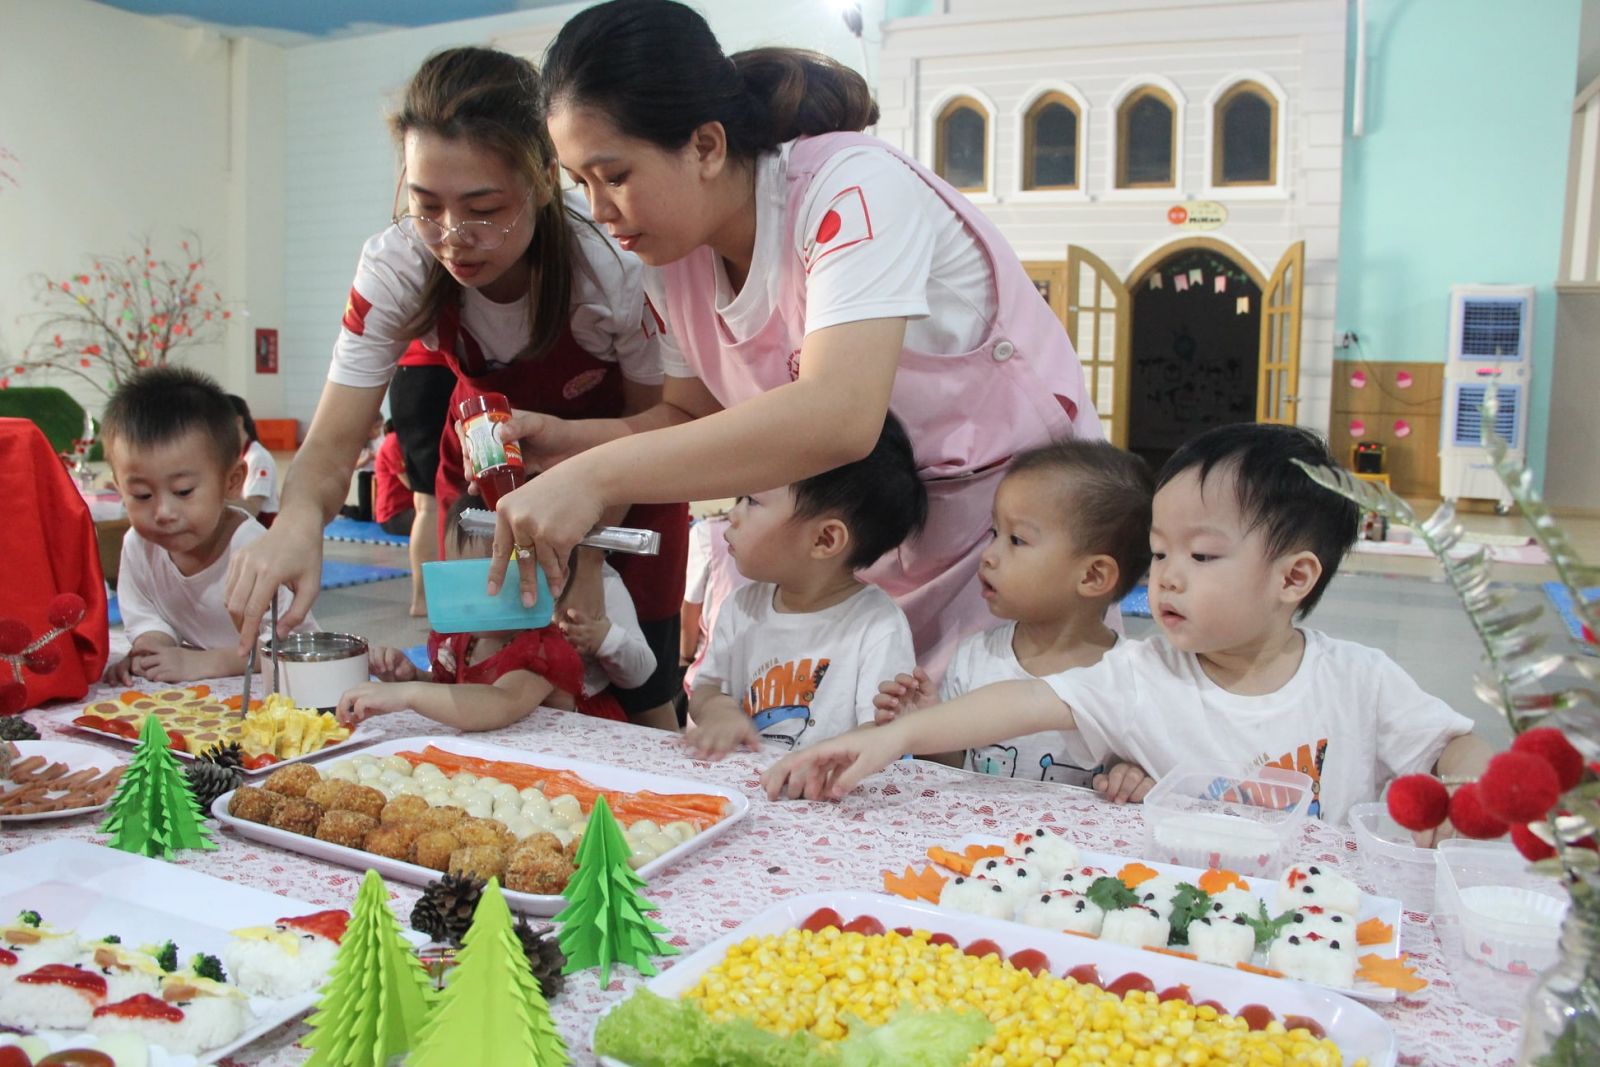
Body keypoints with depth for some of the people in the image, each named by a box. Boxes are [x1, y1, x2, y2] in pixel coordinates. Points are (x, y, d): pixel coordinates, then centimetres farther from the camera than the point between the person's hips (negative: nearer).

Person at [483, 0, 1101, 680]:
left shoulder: (851, 189, -27)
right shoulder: (674, 254, -4)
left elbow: (837, 417, -41)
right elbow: (695, 417, 7)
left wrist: (598, 477, -41)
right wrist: (567, 438, -12)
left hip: (1011, 499, -6)